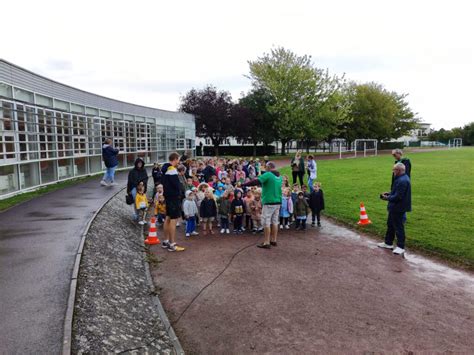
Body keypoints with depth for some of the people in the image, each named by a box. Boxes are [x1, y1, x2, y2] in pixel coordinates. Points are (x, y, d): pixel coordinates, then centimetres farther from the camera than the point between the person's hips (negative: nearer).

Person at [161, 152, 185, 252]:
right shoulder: (172, 170, -19)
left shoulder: (165, 169, 12)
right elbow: (176, 184, -21)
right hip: (174, 196, -10)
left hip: (168, 196, 10)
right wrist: (179, 191, -3)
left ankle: (166, 241, 25)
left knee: (168, 218, 16)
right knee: (174, 220, -6)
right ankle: (172, 244, -3)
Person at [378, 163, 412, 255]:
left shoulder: (402, 181, -25)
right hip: (395, 207, 11)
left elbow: (398, 196, -26)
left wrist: (387, 198, -13)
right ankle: (388, 243, 32)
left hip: (398, 208, -11)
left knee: (398, 227, 0)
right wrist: (389, 193, 7)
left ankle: (400, 247, 12)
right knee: (390, 224, 19)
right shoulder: (402, 178, 9)